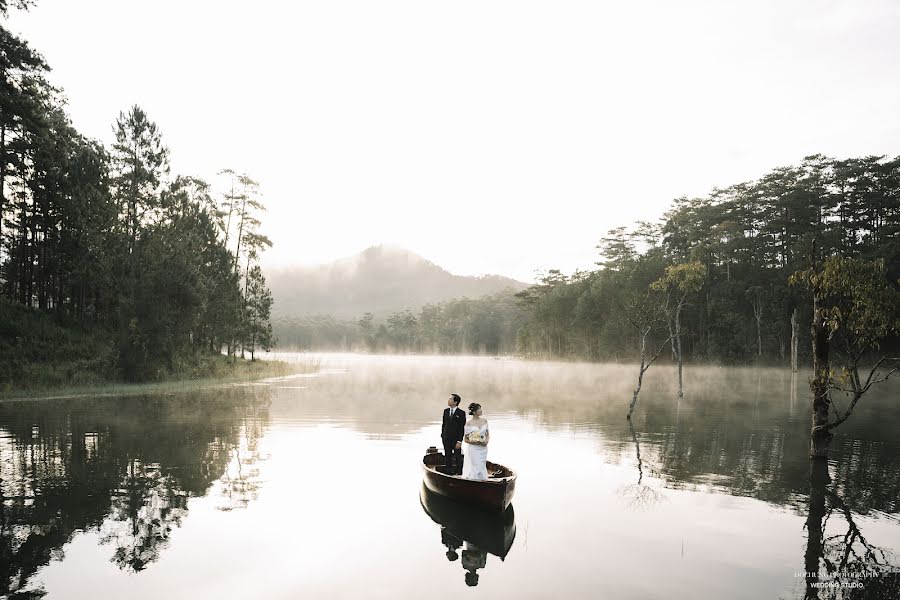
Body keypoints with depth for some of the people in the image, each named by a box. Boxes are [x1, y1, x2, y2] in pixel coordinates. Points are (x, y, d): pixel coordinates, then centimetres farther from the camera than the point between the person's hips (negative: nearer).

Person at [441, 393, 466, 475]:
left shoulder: (461, 413, -10)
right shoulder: (446, 411, 5)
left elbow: (462, 428, -11)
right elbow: (443, 424, 11)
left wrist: (459, 441, -15)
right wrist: (442, 436, 8)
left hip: (456, 439, -4)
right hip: (446, 439, 4)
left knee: (458, 457, 6)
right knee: (447, 457, 11)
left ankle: (458, 473, 18)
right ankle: (447, 473, 21)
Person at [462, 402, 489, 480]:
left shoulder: (484, 420, 2)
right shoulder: (469, 424, -12)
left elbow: (487, 434, 12)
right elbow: (465, 439, -8)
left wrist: (486, 441, -10)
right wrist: (477, 443, -20)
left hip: (483, 449, 5)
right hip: (474, 450, -5)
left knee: (482, 467, 10)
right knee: (476, 469, -1)